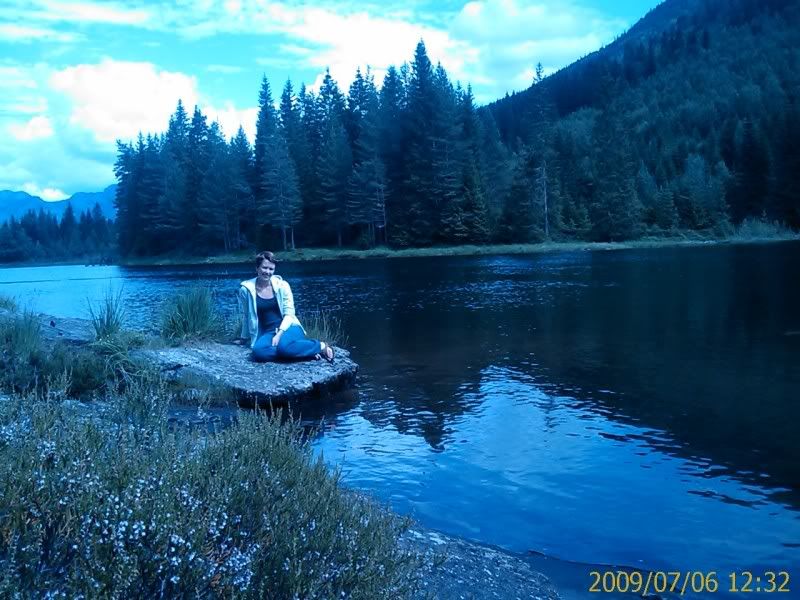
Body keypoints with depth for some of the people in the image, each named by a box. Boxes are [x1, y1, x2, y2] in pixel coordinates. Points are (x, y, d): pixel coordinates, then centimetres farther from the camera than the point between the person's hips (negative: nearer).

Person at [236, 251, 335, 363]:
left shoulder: (282, 285, -1)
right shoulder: (246, 289, 0)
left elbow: (289, 314, -2)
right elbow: (246, 316, 12)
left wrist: (279, 333, -16)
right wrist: (244, 337, 21)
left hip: (287, 328, -2)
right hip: (267, 333, 2)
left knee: (284, 346, -38)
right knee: (259, 352, -35)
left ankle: (321, 346, -16)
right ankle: (307, 350, -25)